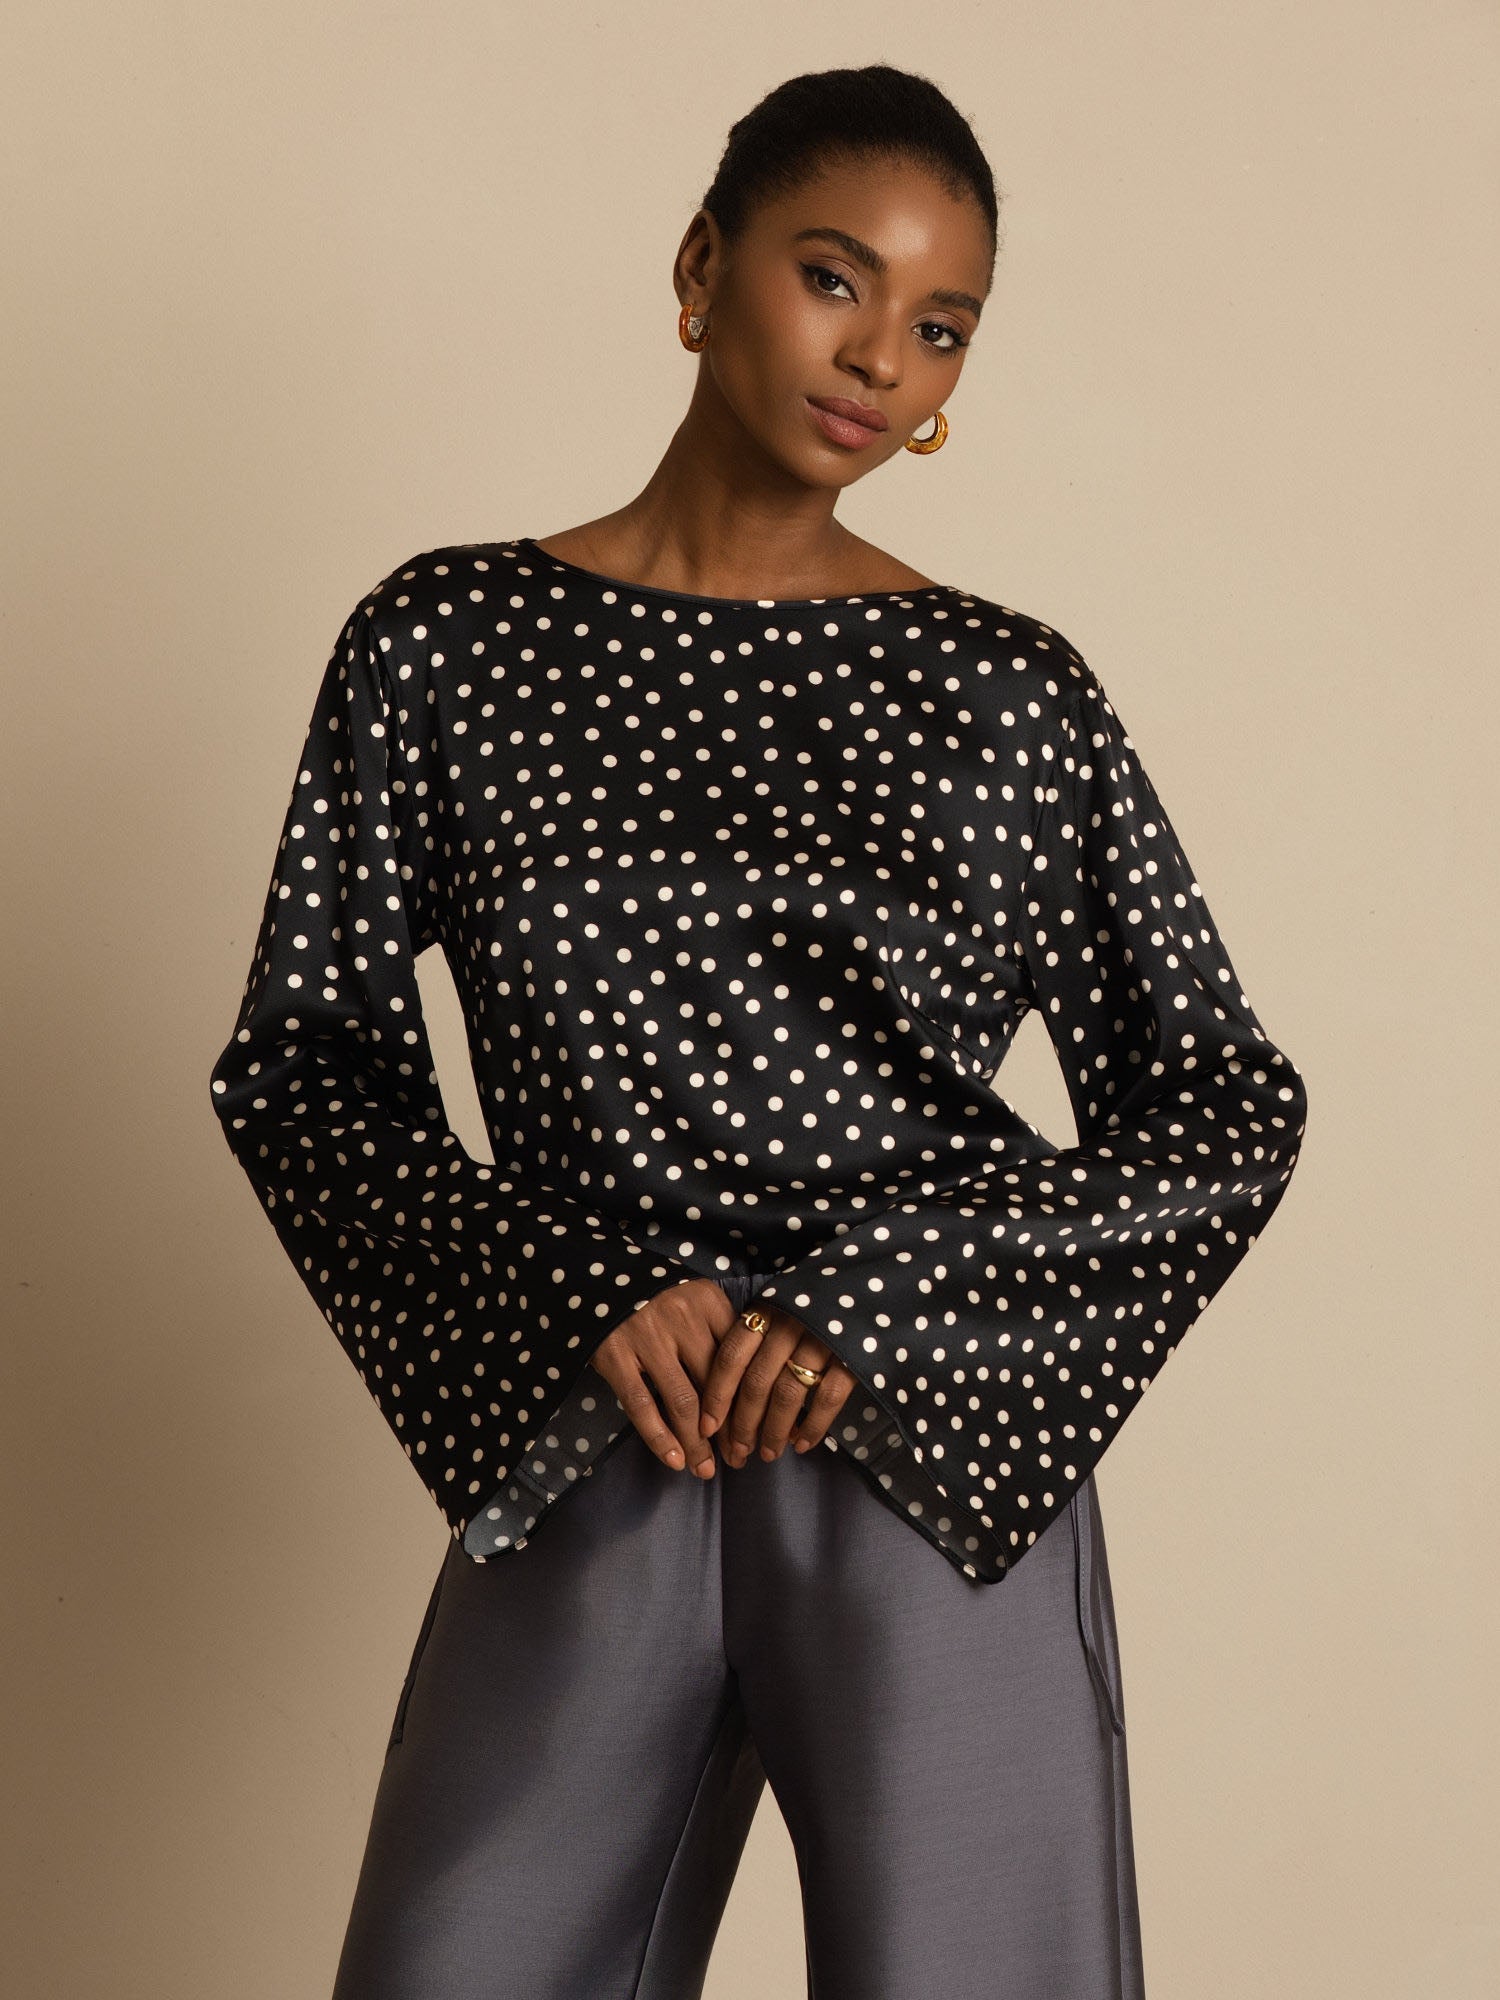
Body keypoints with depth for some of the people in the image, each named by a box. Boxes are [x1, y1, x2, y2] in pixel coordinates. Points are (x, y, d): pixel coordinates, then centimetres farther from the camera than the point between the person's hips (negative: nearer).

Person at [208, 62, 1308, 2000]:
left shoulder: (1012, 695, 3)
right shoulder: (446, 639, 4)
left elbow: (1231, 1114, 4)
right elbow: (296, 1062, 5)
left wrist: (858, 1303, -8)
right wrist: (583, 1288, -9)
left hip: (942, 1469, 0)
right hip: (580, 1467, 1)